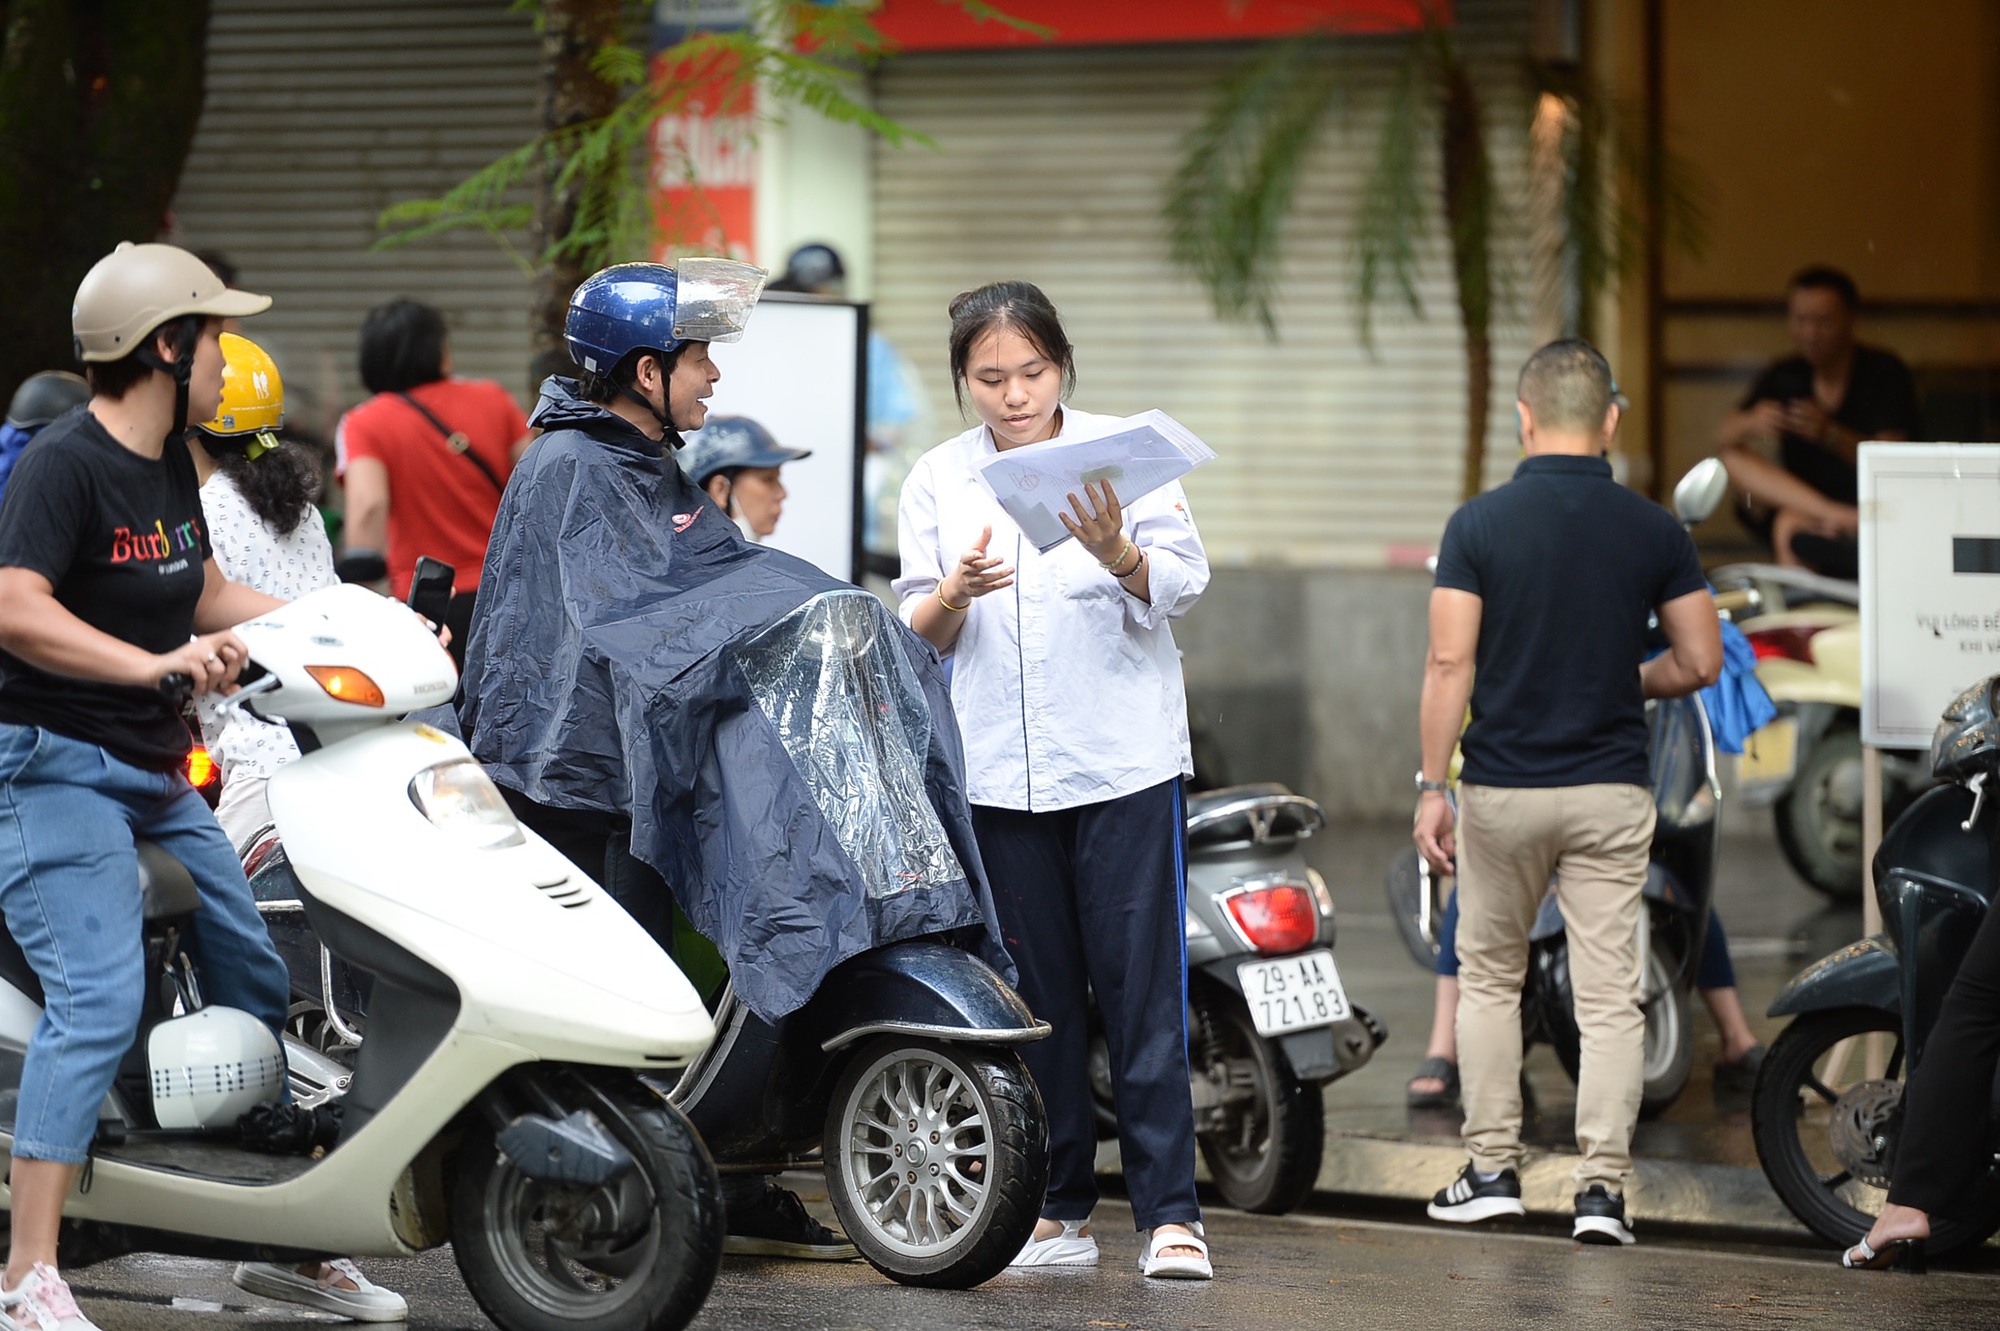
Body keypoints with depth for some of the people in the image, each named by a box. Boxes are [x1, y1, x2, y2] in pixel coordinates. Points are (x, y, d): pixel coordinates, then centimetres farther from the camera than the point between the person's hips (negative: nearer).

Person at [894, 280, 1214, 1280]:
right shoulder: (937, 481, 8)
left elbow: (1180, 586, -7)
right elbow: (918, 636, 5)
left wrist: (1117, 552, -28)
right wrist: (954, 593, -17)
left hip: (1124, 760, -3)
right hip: (998, 772, 3)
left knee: (1143, 990, -8)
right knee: (1038, 998, 6)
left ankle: (1170, 1213, -8)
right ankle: (1059, 1213, 12)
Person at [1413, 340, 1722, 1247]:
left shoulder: (1479, 524, -6)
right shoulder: (1653, 531, -1)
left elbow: (1449, 663, -10)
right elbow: (1701, 662, 2)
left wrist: (1431, 787, -4)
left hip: (1503, 787, 0)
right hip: (1612, 790, 1)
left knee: (1489, 978, 16)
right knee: (1609, 995, 2)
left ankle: (1492, 1171, 16)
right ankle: (1602, 1188, -4)